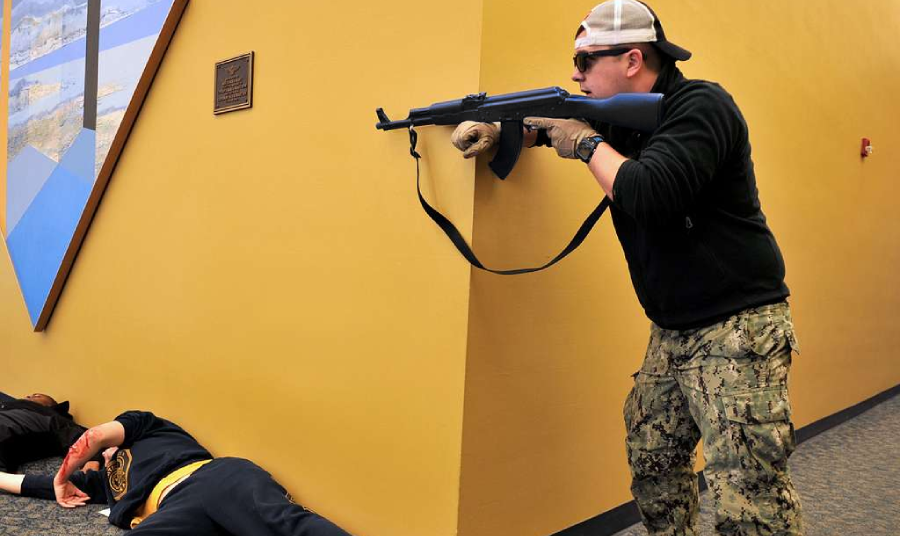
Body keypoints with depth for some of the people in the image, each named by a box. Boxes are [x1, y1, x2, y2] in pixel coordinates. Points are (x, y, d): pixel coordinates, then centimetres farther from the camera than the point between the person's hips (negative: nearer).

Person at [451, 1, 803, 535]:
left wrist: (588, 141, -15)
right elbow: (548, 125, 19)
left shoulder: (700, 105, -15)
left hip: (737, 327, -8)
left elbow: (649, 195, -30)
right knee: (651, 460, 15)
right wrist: (496, 130, -1)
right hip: (673, 331, 8)